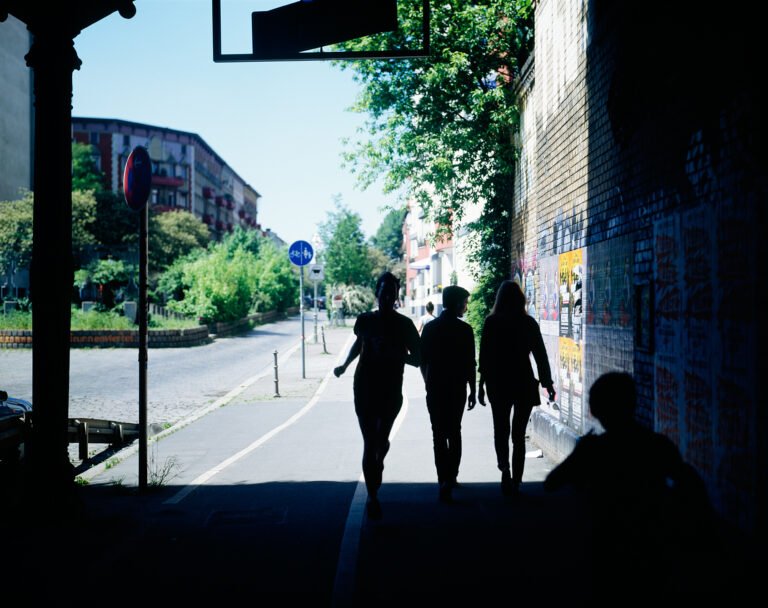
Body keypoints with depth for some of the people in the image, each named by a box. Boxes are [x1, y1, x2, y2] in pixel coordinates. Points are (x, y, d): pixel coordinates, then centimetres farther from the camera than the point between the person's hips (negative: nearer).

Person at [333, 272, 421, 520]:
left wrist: (396, 354, -18)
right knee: (369, 442, -3)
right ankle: (372, 496, 3)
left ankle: (378, 465, 46)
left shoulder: (404, 324, -5)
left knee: (381, 439, 12)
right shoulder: (365, 320, -1)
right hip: (364, 389, 0)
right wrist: (345, 365, 10)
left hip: (391, 390, 0)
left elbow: (416, 359, -3)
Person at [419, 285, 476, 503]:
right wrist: (472, 390, 1)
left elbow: (423, 360, 4)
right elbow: (470, 363, -8)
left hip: (434, 388, 1)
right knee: (454, 432, 13)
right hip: (457, 389, -1)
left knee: (439, 434, 5)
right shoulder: (465, 330, -8)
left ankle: (444, 480, -1)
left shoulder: (429, 328, 0)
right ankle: (449, 478, 2)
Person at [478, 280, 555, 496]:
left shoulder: (491, 322, -4)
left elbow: (484, 356, -5)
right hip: (524, 383, 1)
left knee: (501, 430, 12)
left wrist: (482, 384, 1)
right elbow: (540, 355, 0)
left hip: (498, 383, 0)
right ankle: (515, 482, 9)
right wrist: (548, 383, 7)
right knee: (518, 434, 9)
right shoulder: (529, 323, -2)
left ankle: (505, 468, -12)